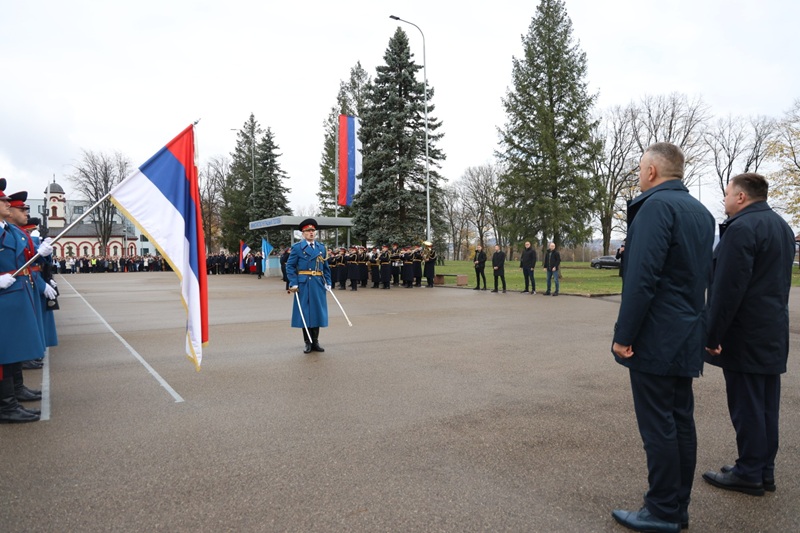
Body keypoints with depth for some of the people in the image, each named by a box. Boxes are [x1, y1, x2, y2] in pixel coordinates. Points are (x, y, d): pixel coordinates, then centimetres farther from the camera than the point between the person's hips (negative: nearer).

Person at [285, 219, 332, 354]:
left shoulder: (321, 247, 12)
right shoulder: (297, 247, 0)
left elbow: (326, 267, 15)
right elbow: (290, 266, -4)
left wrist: (328, 283, 6)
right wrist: (294, 284, -12)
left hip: (319, 285, 4)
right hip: (304, 285, -4)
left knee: (317, 312, 8)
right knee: (305, 313, 2)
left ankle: (315, 342, 19)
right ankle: (308, 343, 13)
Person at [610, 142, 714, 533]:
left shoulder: (656, 205, -15)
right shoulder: (701, 212, 14)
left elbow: (642, 278, -22)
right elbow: (703, 277, 19)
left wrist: (623, 335, -18)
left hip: (655, 338, -9)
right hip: (687, 337, 9)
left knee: (658, 426, 0)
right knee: (681, 420, 14)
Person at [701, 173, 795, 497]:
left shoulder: (741, 228, -17)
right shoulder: (781, 226, 14)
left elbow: (728, 288, -22)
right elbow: (778, 281, 19)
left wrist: (712, 335, -17)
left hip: (745, 334, -9)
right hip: (774, 332, 10)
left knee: (746, 405, -1)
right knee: (767, 405, 14)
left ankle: (749, 473, 9)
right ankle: (765, 470, 23)